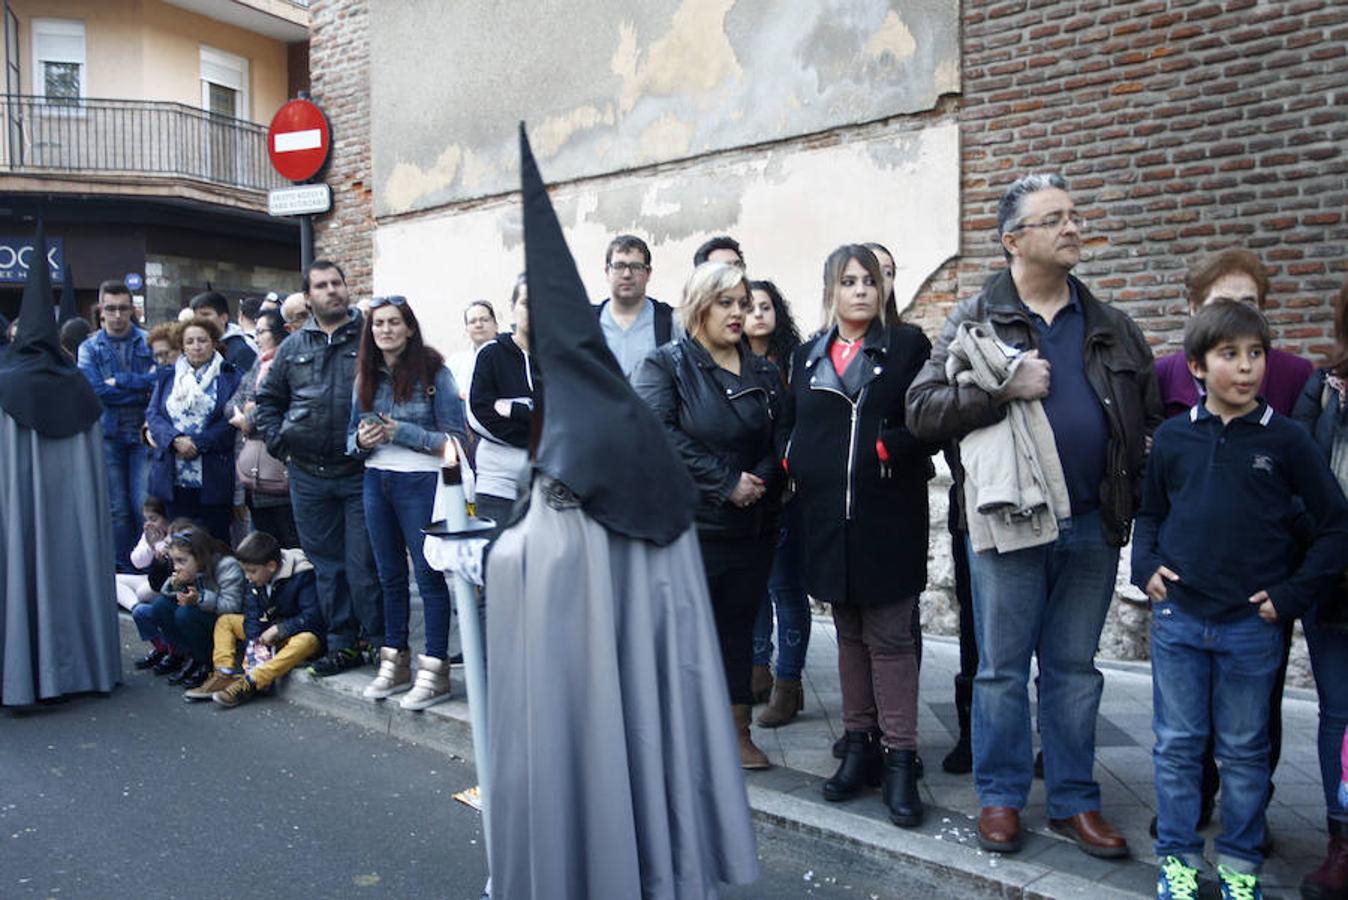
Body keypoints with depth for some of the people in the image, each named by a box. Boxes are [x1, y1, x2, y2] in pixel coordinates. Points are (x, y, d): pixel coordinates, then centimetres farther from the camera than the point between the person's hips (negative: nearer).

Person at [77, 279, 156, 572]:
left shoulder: (149, 342, 5)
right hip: (108, 434, 2)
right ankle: (123, 571, 16)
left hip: (143, 432, -1)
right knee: (118, 509, 7)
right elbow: (95, 390, -8)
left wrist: (119, 381, -12)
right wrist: (142, 388, -10)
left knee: (145, 504, -6)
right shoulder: (89, 348, 8)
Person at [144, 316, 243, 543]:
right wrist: (175, 440, -12)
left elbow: (231, 421, -8)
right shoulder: (167, 376, 14)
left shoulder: (230, 377, 1)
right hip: (174, 478, 4)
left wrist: (197, 443, -15)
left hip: (213, 478, -3)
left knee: (216, 540, 2)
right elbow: (152, 414, 7)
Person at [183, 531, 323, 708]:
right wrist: (255, 645, -21)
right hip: (268, 629, 7)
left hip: (296, 632, -7)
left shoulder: (302, 576, -22)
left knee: (307, 641, -40)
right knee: (224, 620, 3)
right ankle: (225, 676, -16)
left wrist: (279, 630, -25)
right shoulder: (255, 582, -1)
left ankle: (249, 683, -43)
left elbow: (313, 616, -26)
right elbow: (252, 618, -5)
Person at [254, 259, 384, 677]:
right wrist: (278, 441, 7)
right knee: (327, 564, 12)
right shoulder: (293, 347, 12)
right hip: (308, 476, 5)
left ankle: (379, 641, 12)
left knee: (364, 564, -3)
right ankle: (342, 644, 23)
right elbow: (267, 399, 21)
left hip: (359, 471, -4)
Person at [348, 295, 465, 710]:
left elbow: (454, 437, -9)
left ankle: (435, 669, 6)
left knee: (428, 574, -2)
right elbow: (352, 436, 14)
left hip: (420, 481, -6)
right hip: (376, 482, 6)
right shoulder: (365, 376, 9)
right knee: (389, 575, 14)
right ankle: (394, 663, 26)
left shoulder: (434, 372, -7)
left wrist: (402, 432, -18)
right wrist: (362, 440, -8)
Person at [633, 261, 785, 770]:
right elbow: (656, 434, -18)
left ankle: (738, 731, 26)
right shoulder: (664, 365, -4)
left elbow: (782, 442, 10)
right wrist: (727, 480, -19)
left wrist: (760, 482, -12)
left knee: (738, 629, 14)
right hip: (687, 527, -5)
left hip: (751, 528, 5)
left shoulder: (765, 374, 12)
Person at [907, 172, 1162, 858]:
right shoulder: (975, 320, -1)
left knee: (1074, 670, 14)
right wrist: (1004, 388, -19)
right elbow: (922, 409, -8)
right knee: (1003, 668, 7)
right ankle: (1000, 796, 23)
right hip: (1009, 521, -3)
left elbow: (1152, 416, 14)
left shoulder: (1111, 327, 10)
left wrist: (1136, 495, 3)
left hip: (1092, 525, 4)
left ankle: (1074, 801, 27)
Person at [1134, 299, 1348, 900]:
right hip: (1177, 620, 1)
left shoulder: (1286, 439, -3)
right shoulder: (1173, 437, 1)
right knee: (1177, 745, 9)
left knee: (1245, 750, 12)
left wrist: (1292, 595, -6)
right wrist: (1146, 568, -3)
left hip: (1252, 626, -1)